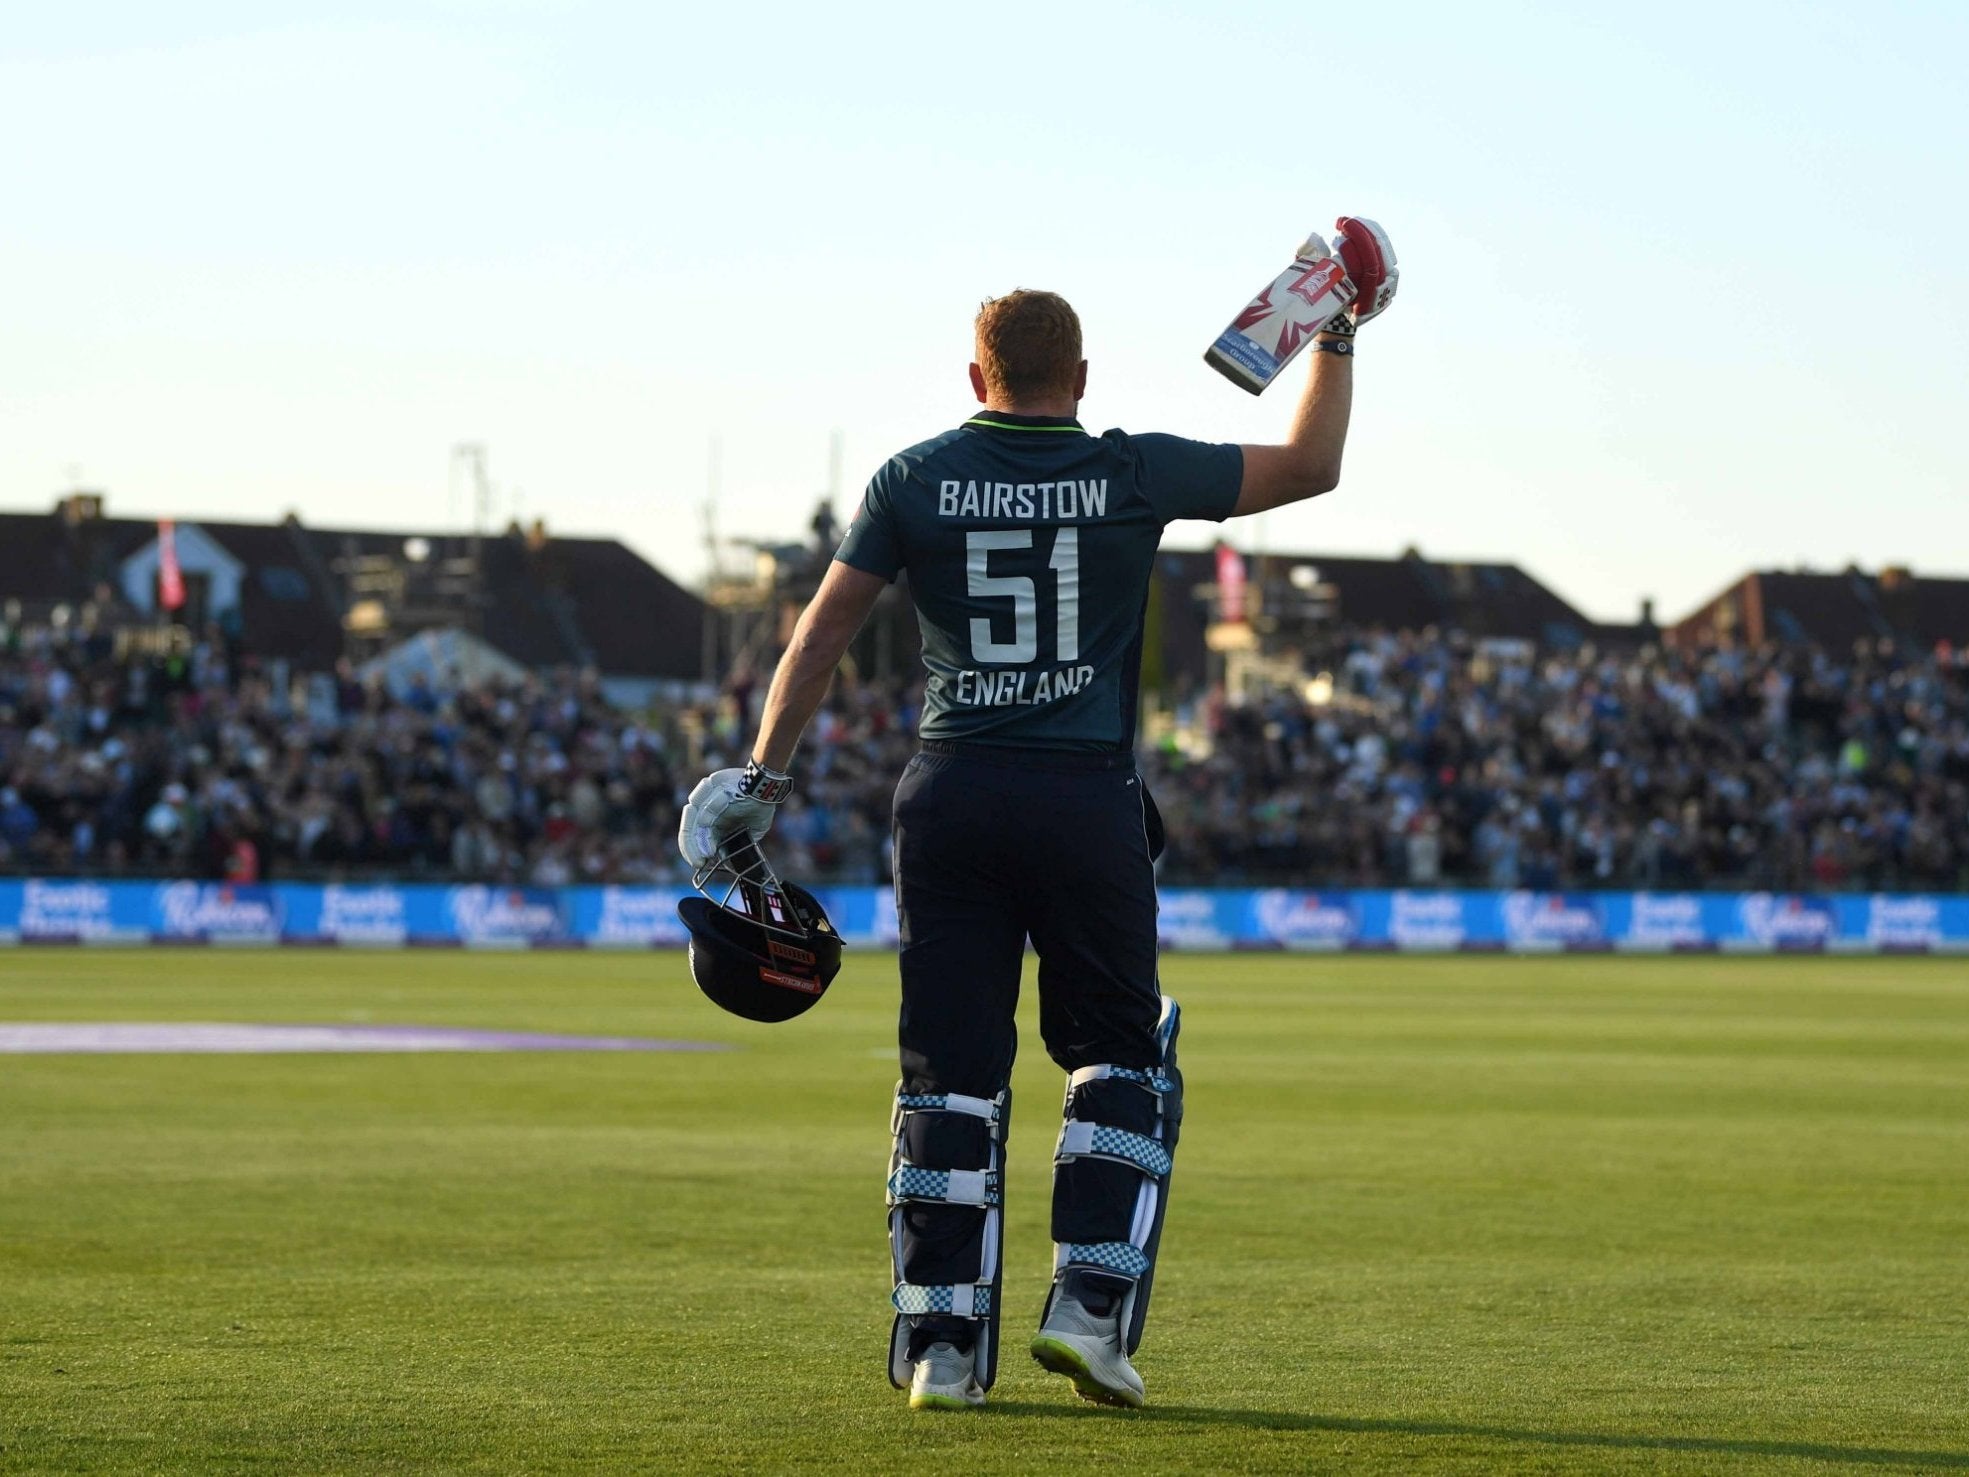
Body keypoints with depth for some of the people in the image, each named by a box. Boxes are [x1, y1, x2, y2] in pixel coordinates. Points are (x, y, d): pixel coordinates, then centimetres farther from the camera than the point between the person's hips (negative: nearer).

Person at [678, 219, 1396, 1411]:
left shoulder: (915, 480, 5)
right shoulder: (1134, 474, 1)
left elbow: (825, 630, 5)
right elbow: (1311, 466, 11)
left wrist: (765, 775, 10)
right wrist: (1339, 341, 25)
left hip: (952, 800, 2)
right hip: (1088, 799, -2)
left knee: (951, 1077, 5)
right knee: (1121, 1061, 13)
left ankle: (943, 1344, 2)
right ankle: (1090, 1304, 0)